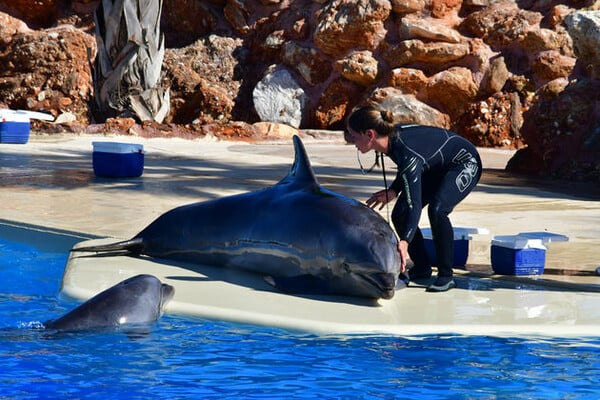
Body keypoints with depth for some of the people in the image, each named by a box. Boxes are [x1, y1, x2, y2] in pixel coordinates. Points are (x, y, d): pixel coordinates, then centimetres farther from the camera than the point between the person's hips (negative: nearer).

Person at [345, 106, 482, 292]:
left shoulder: (406, 153, -39)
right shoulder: (392, 136, -15)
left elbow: (414, 204, -46)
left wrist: (404, 242, -57)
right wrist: (393, 190, -4)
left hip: (465, 164, -9)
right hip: (437, 167, 9)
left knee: (436, 209, -33)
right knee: (399, 214, -3)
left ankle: (446, 276, -21)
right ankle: (422, 268, 14)